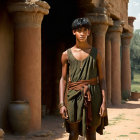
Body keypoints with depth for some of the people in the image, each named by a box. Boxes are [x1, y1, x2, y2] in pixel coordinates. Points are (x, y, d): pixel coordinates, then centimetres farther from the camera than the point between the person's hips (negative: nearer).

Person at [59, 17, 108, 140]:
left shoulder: (96, 53, 6)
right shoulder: (67, 54, 7)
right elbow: (63, 79, 7)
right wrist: (61, 104, -1)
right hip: (74, 95, 0)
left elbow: (102, 79, 6)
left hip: (93, 95, 0)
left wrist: (104, 102, -3)